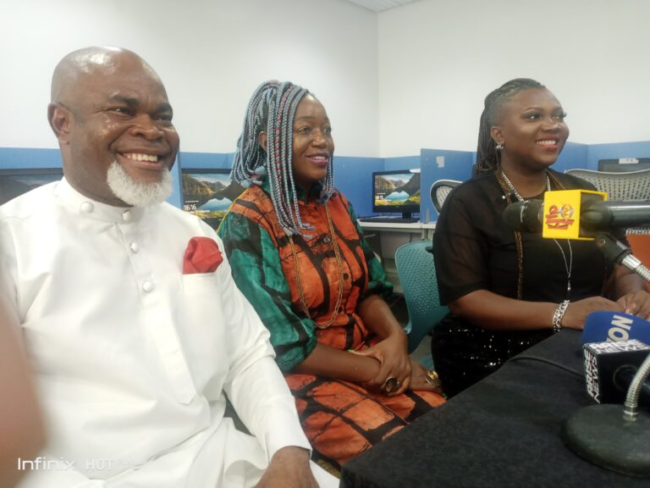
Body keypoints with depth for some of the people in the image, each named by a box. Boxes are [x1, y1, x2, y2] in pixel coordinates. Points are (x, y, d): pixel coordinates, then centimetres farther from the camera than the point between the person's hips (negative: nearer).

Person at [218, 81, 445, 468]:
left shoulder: (337, 205, 6)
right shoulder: (246, 225, -14)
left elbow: (369, 288, 7)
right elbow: (284, 346, -16)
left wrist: (395, 335, -14)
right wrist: (379, 371, -15)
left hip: (370, 356, 6)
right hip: (298, 374, -5)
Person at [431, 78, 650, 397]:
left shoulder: (584, 195, 10)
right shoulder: (467, 204, -8)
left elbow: (619, 267, 11)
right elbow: (464, 299, -16)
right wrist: (561, 314, -25)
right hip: (492, 360, -5)